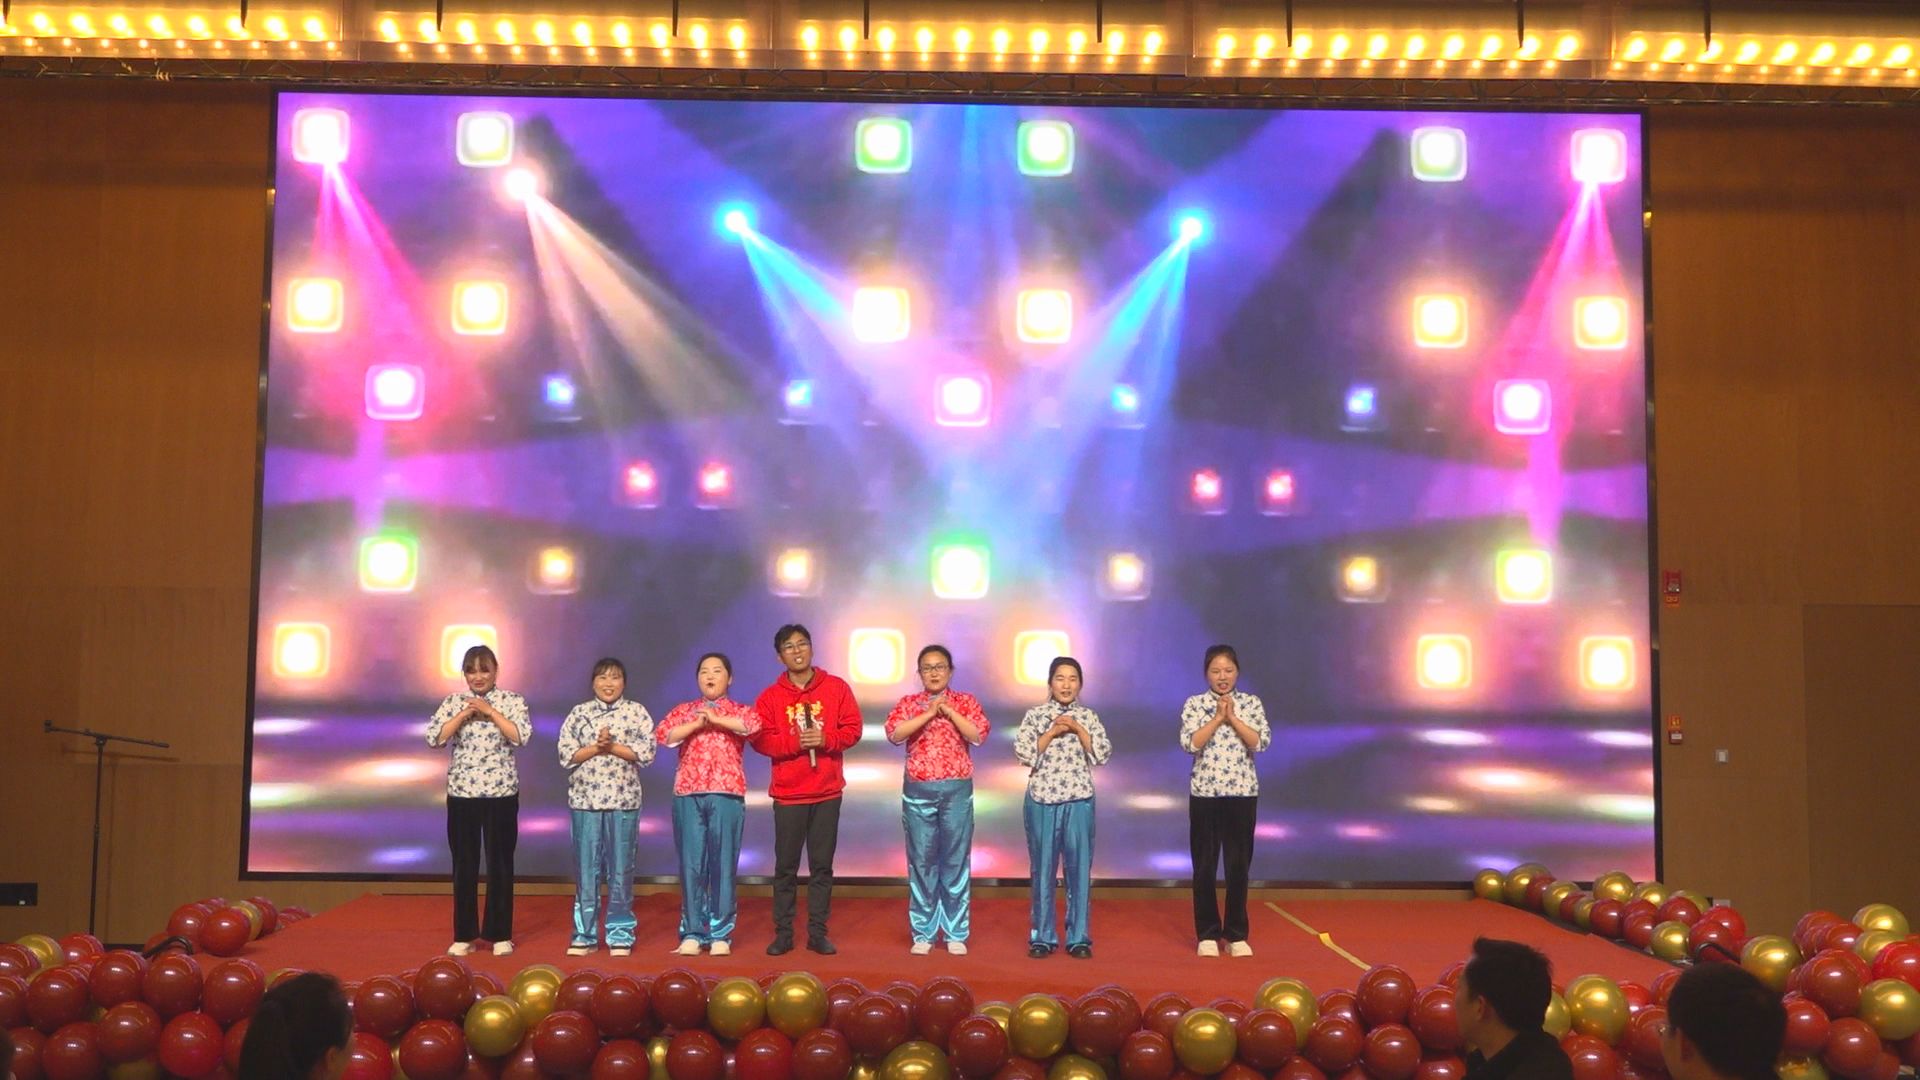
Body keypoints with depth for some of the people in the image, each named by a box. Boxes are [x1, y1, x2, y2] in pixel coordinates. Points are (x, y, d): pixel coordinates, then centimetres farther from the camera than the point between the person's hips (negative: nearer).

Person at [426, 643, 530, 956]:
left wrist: (489, 711, -16)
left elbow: (521, 736, -14)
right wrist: (465, 713, -14)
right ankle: (464, 935, 16)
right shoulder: (453, 702, 5)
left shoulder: (512, 701, 0)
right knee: (464, 864, 7)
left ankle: (500, 934, 14)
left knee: (500, 862, 4)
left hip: (501, 793, -2)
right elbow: (434, 737, -7)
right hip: (462, 793, 2)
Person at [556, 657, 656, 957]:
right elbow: (566, 756, 0)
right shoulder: (579, 713, 8)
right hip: (585, 799, 1)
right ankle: (584, 935, 11)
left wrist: (611, 746, -13)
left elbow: (646, 753, -5)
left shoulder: (637, 712, 4)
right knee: (585, 868, 3)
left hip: (623, 800, -1)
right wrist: (596, 747, -13)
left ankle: (620, 935, 10)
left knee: (621, 868, 2)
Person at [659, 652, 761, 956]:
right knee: (691, 864, 2)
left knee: (723, 863, 0)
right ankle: (692, 933, 9)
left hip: (726, 794, -2)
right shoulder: (683, 710, 16)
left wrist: (716, 719, -9)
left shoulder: (738, 711, 10)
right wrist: (697, 724, -9)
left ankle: (721, 934, 7)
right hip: (688, 794, 2)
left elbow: (755, 723, -13)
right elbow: (663, 734, -1)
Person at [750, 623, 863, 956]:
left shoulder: (837, 688, 3)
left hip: (828, 792, 1)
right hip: (787, 793, 0)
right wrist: (795, 742, -18)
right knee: (786, 866, 3)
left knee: (822, 865, 5)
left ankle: (818, 932, 12)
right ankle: (783, 933, 11)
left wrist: (825, 739, -17)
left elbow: (852, 729, 1)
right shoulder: (770, 696, 3)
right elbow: (760, 739, -5)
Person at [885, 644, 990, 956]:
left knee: (956, 860, 3)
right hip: (918, 791, 0)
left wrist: (949, 711, -13)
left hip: (957, 790, 0)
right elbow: (894, 734, -11)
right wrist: (929, 713, -15)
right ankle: (923, 933, 12)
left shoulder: (966, 701, 6)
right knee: (921, 860, 3)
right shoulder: (908, 703, 6)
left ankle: (956, 933, 11)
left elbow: (979, 736, -9)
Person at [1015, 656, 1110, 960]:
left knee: (1079, 868, 2)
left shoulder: (1088, 717, 7)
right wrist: (1053, 731, -12)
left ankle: (1078, 937, 9)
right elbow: (1023, 753, -7)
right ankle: (1042, 937, 12)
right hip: (1042, 800, -1)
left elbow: (1103, 754, -3)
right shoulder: (1035, 715, 3)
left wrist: (1076, 728, -10)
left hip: (1079, 801, 1)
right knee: (1043, 868, 4)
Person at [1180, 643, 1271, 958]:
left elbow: (1262, 742, -8)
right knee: (1204, 865, 3)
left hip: (1243, 792, 1)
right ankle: (1208, 934, 12)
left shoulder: (1251, 703, 4)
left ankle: (1236, 934, 14)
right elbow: (1189, 744, -12)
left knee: (1239, 864, 4)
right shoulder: (1194, 704, 1)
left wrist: (1233, 718, -14)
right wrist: (1217, 718, -15)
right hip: (1204, 793, -1)